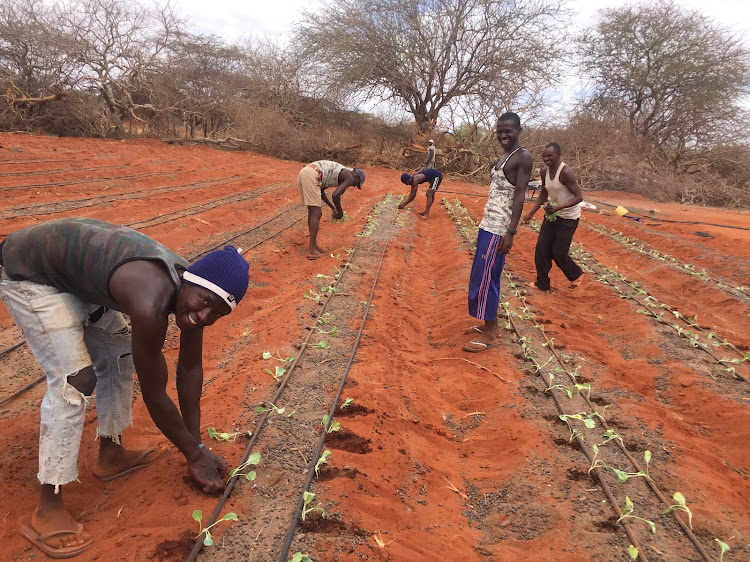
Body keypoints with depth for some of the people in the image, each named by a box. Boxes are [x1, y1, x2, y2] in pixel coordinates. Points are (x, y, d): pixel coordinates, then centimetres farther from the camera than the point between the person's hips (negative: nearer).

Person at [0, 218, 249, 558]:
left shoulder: (193, 290, -13)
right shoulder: (150, 306, -39)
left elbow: (190, 369, -2)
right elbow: (155, 396, -27)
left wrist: (196, 443, 1)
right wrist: (196, 456, -12)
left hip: (76, 271, 9)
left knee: (119, 355, 10)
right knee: (76, 380, -14)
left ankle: (111, 454, 28)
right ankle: (47, 511, -2)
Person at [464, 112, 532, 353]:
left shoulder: (523, 157, -10)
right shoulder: (504, 155, 16)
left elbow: (519, 195, -17)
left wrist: (510, 232, -23)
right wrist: (487, 223, 15)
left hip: (499, 227, -9)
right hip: (489, 223, 9)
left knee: (484, 276, -6)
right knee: (488, 275, 14)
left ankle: (490, 334, 4)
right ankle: (490, 324, 25)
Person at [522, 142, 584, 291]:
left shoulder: (566, 172, -23)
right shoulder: (545, 172, 0)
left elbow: (579, 197, -24)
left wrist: (558, 208, -35)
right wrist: (531, 213, 8)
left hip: (568, 218, -7)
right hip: (551, 215, 7)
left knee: (558, 252, -2)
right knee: (541, 249, 3)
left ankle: (576, 274, 27)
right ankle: (542, 284, 17)